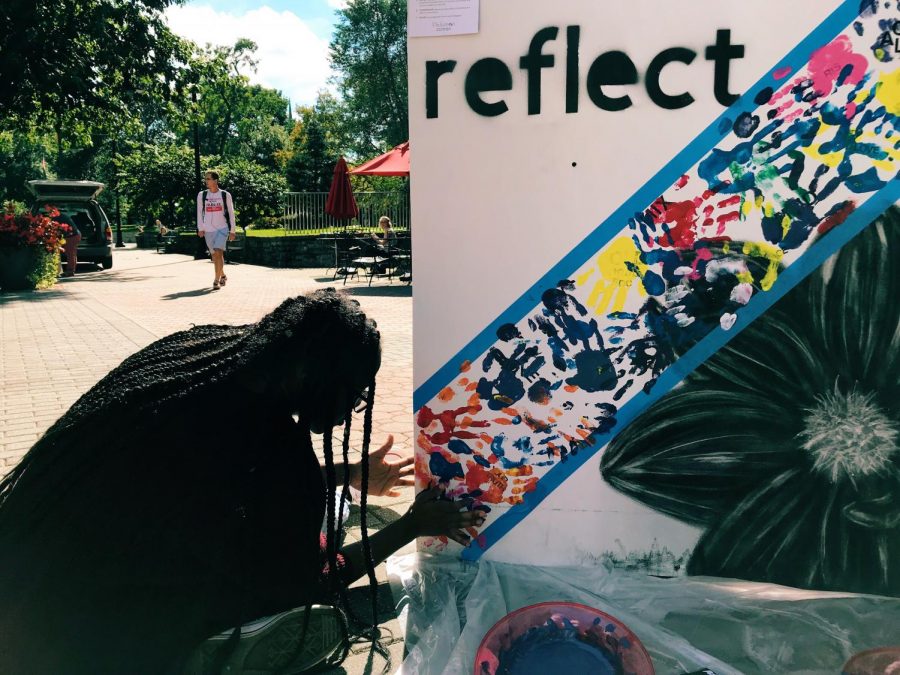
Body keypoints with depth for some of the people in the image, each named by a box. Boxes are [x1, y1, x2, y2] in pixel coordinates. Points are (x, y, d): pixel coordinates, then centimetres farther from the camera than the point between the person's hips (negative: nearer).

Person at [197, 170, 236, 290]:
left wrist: (232, 231, 2)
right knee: (214, 256, 11)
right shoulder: (201, 195, 6)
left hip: (222, 228, -3)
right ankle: (223, 276, 32)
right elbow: (199, 213, 8)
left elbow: (231, 213, 4)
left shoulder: (225, 195, 0)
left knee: (218, 253, -19)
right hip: (208, 230, 3)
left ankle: (216, 281, -17)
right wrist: (200, 228, -1)